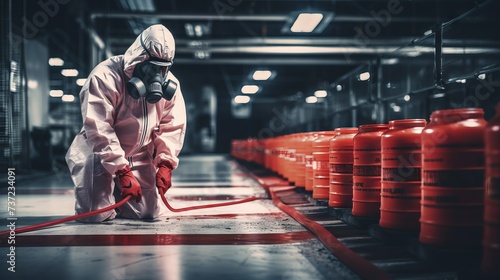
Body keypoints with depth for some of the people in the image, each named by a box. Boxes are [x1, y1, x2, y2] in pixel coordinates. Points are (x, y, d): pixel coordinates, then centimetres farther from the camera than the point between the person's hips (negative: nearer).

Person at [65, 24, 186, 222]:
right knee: (96, 214, -15)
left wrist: (165, 164, -15)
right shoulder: (105, 77, -24)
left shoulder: (169, 84, -6)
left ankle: (117, 191, 31)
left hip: (140, 156, 5)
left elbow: (173, 126, -2)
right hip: (99, 153, -4)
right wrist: (122, 172, -29)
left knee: (147, 212, -1)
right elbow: (99, 131, -27)